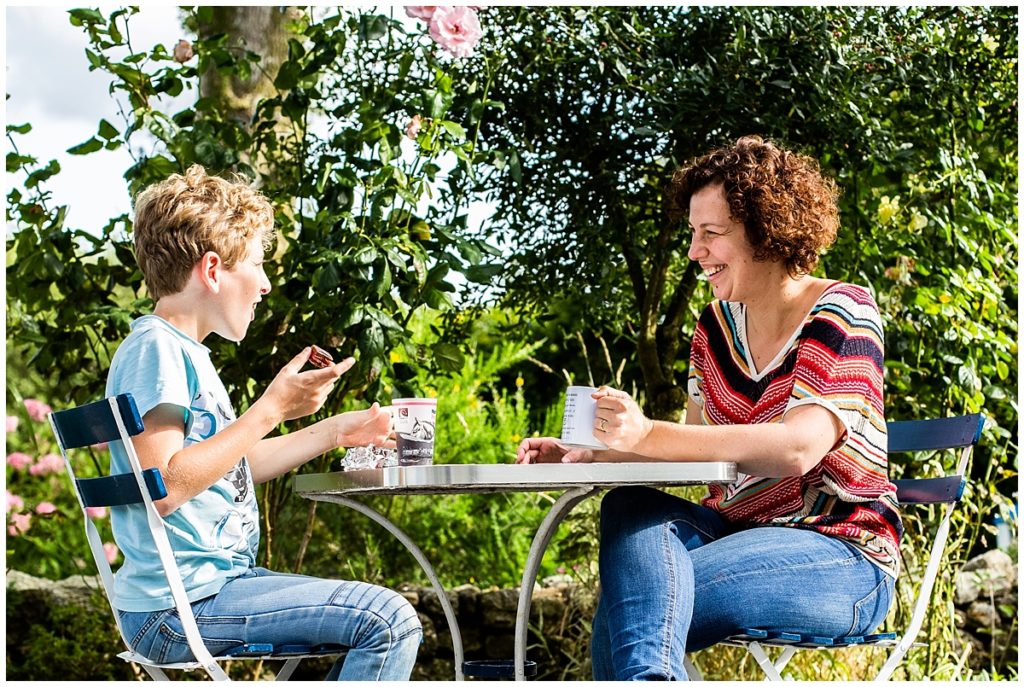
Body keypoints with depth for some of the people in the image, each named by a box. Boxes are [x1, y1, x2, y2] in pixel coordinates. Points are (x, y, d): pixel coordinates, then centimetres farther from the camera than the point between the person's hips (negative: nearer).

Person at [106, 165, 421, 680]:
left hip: (219, 579, 11)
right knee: (388, 620, -17)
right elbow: (164, 487, -25)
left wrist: (335, 431, 28)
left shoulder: (184, 352, 17)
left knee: (387, 620, 18)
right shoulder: (154, 349, -14)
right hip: (179, 607, -11)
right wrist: (272, 409, -21)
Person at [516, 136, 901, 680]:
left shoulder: (842, 314, -10)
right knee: (630, 508, -29)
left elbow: (798, 448, -25)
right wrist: (589, 453, -6)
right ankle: (649, 675, -45)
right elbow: (694, 446, 13)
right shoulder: (717, 324, 12)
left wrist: (647, 435, -34)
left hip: (841, 557, -6)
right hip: (734, 529, 6)